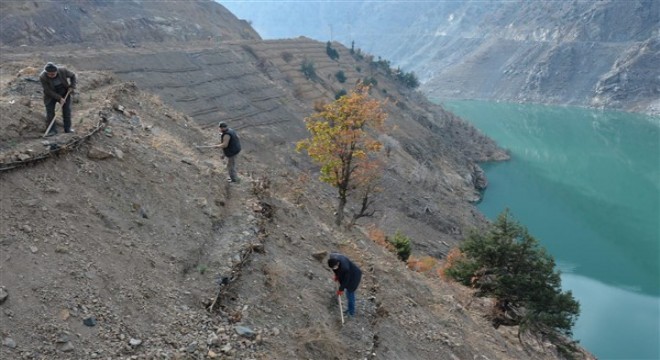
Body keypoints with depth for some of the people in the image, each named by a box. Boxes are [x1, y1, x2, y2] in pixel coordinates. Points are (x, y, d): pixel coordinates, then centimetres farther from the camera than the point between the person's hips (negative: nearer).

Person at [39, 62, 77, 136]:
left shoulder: (62, 71, -23)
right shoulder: (42, 77, -27)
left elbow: (72, 75, -3)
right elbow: (48, 91, -22)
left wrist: (72, 86, -13)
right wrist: (59, 98, -25)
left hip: (64, 93, 2)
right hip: (51, 95, -2)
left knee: (67, 110, 1)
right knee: (50, 112, -7)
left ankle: (67, 128, 11)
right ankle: (51, 130, -1)